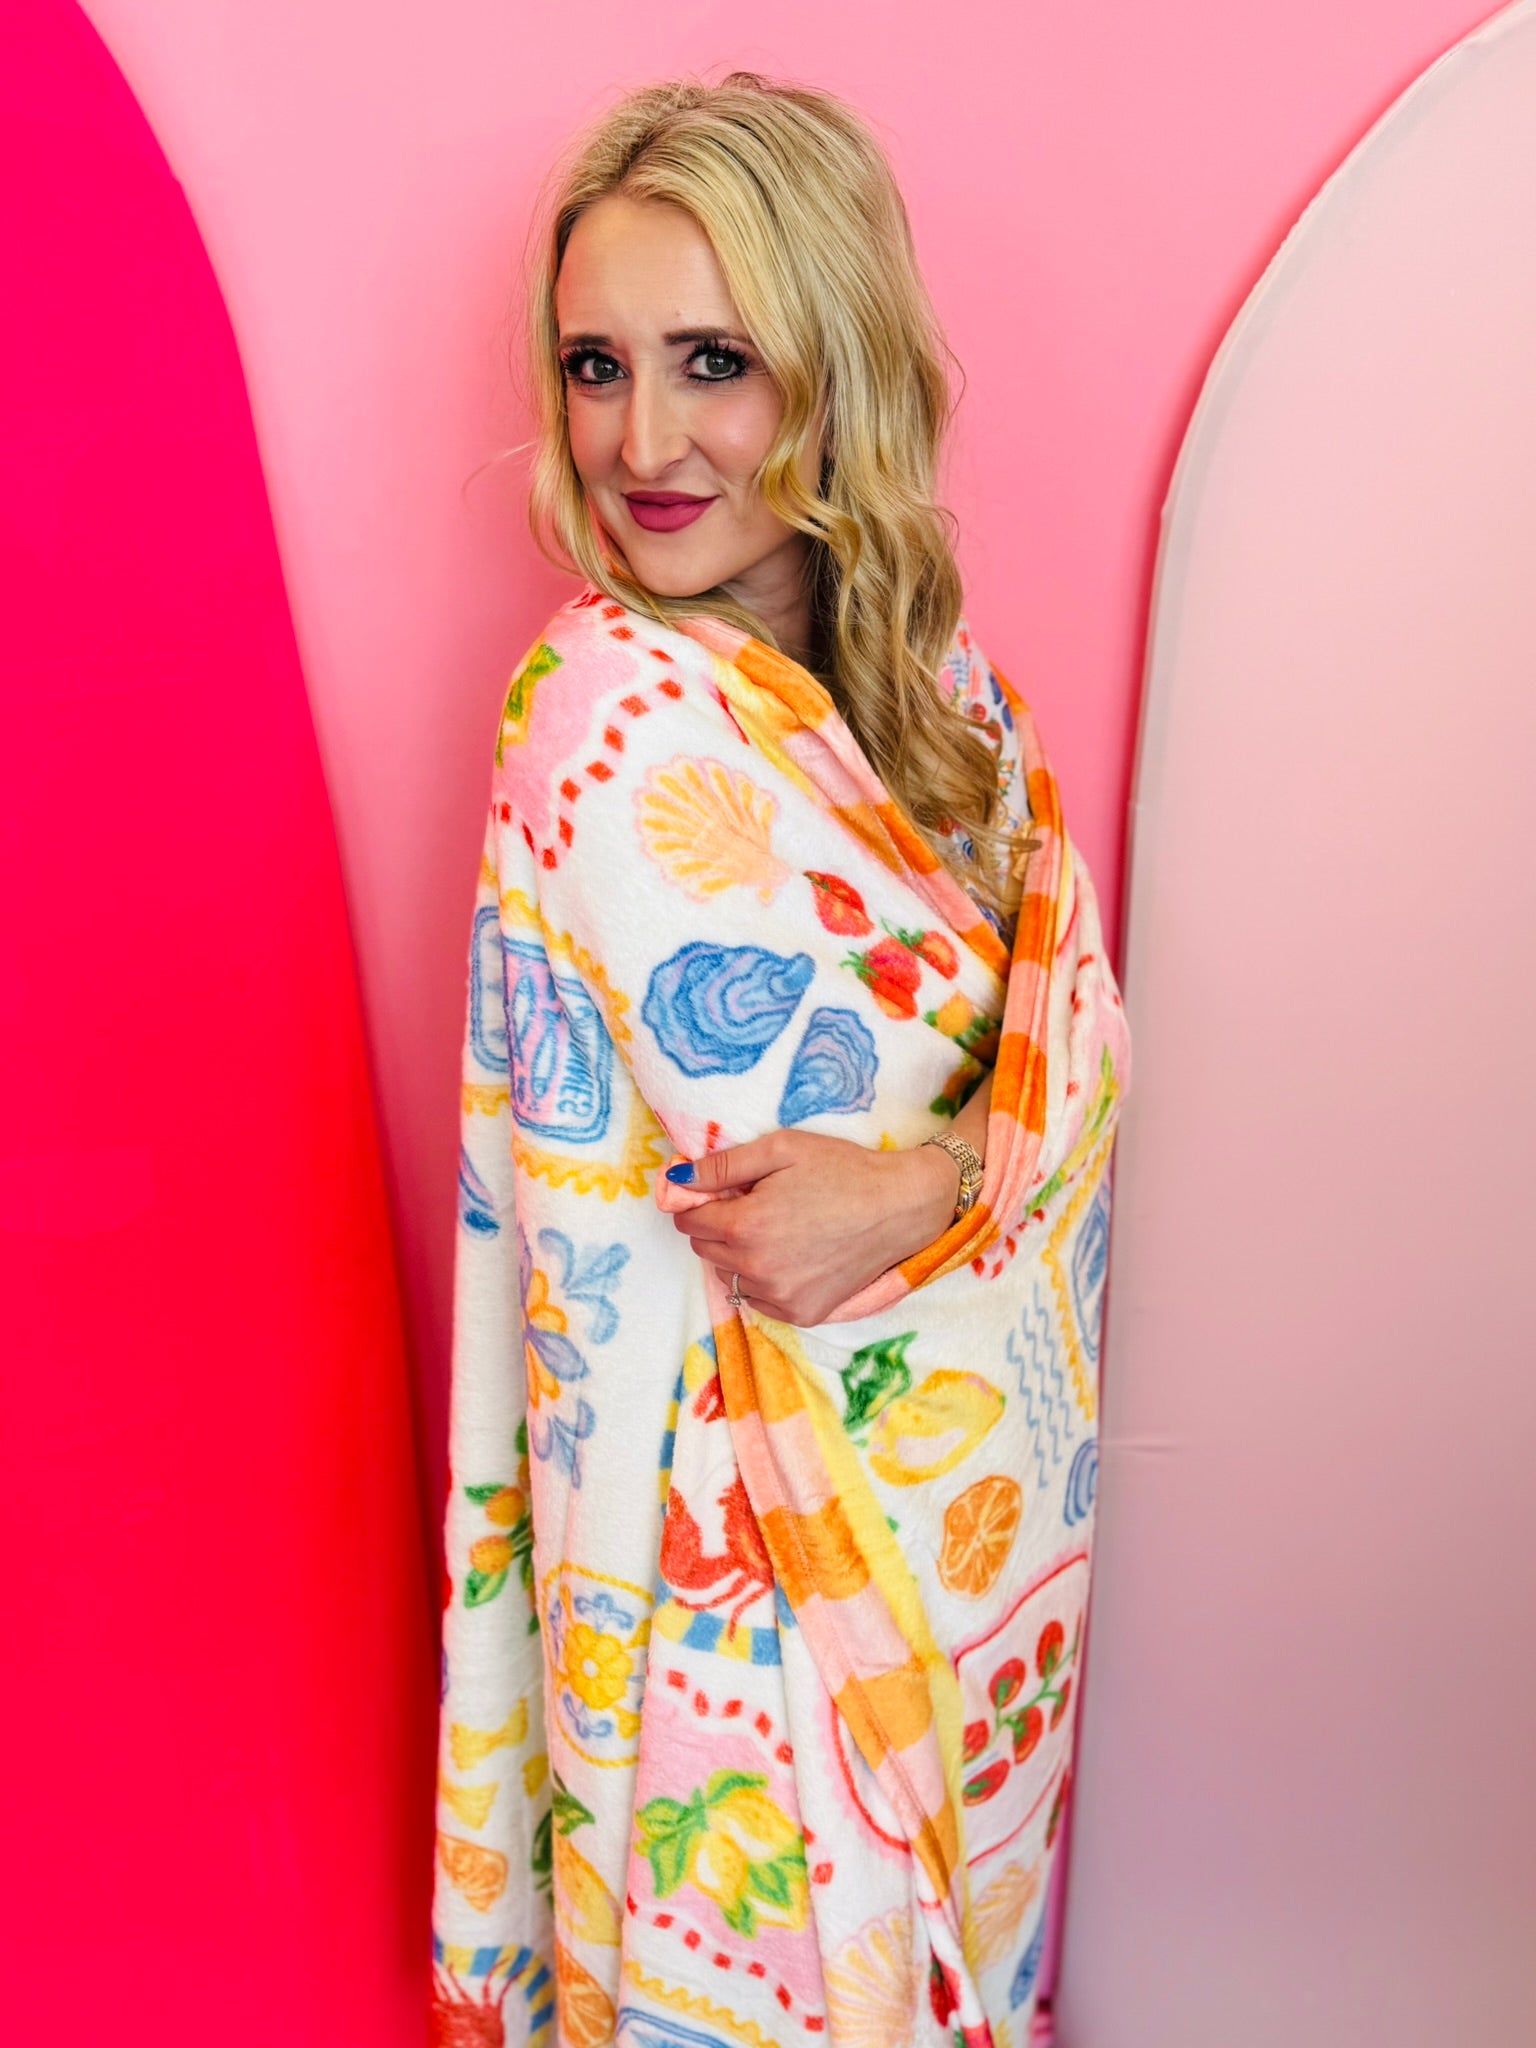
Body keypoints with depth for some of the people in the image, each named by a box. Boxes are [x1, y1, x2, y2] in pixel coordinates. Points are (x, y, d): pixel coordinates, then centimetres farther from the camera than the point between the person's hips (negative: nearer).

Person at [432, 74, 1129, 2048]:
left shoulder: (923, 658, -1)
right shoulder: (620, 711, -22)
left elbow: (1074, 1004, -8)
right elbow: (791, 1119, -20)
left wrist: (919, 1181, -22)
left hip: (983, 1445, 6)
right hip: (782, 1493, -6)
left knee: (957, 1873, 28)